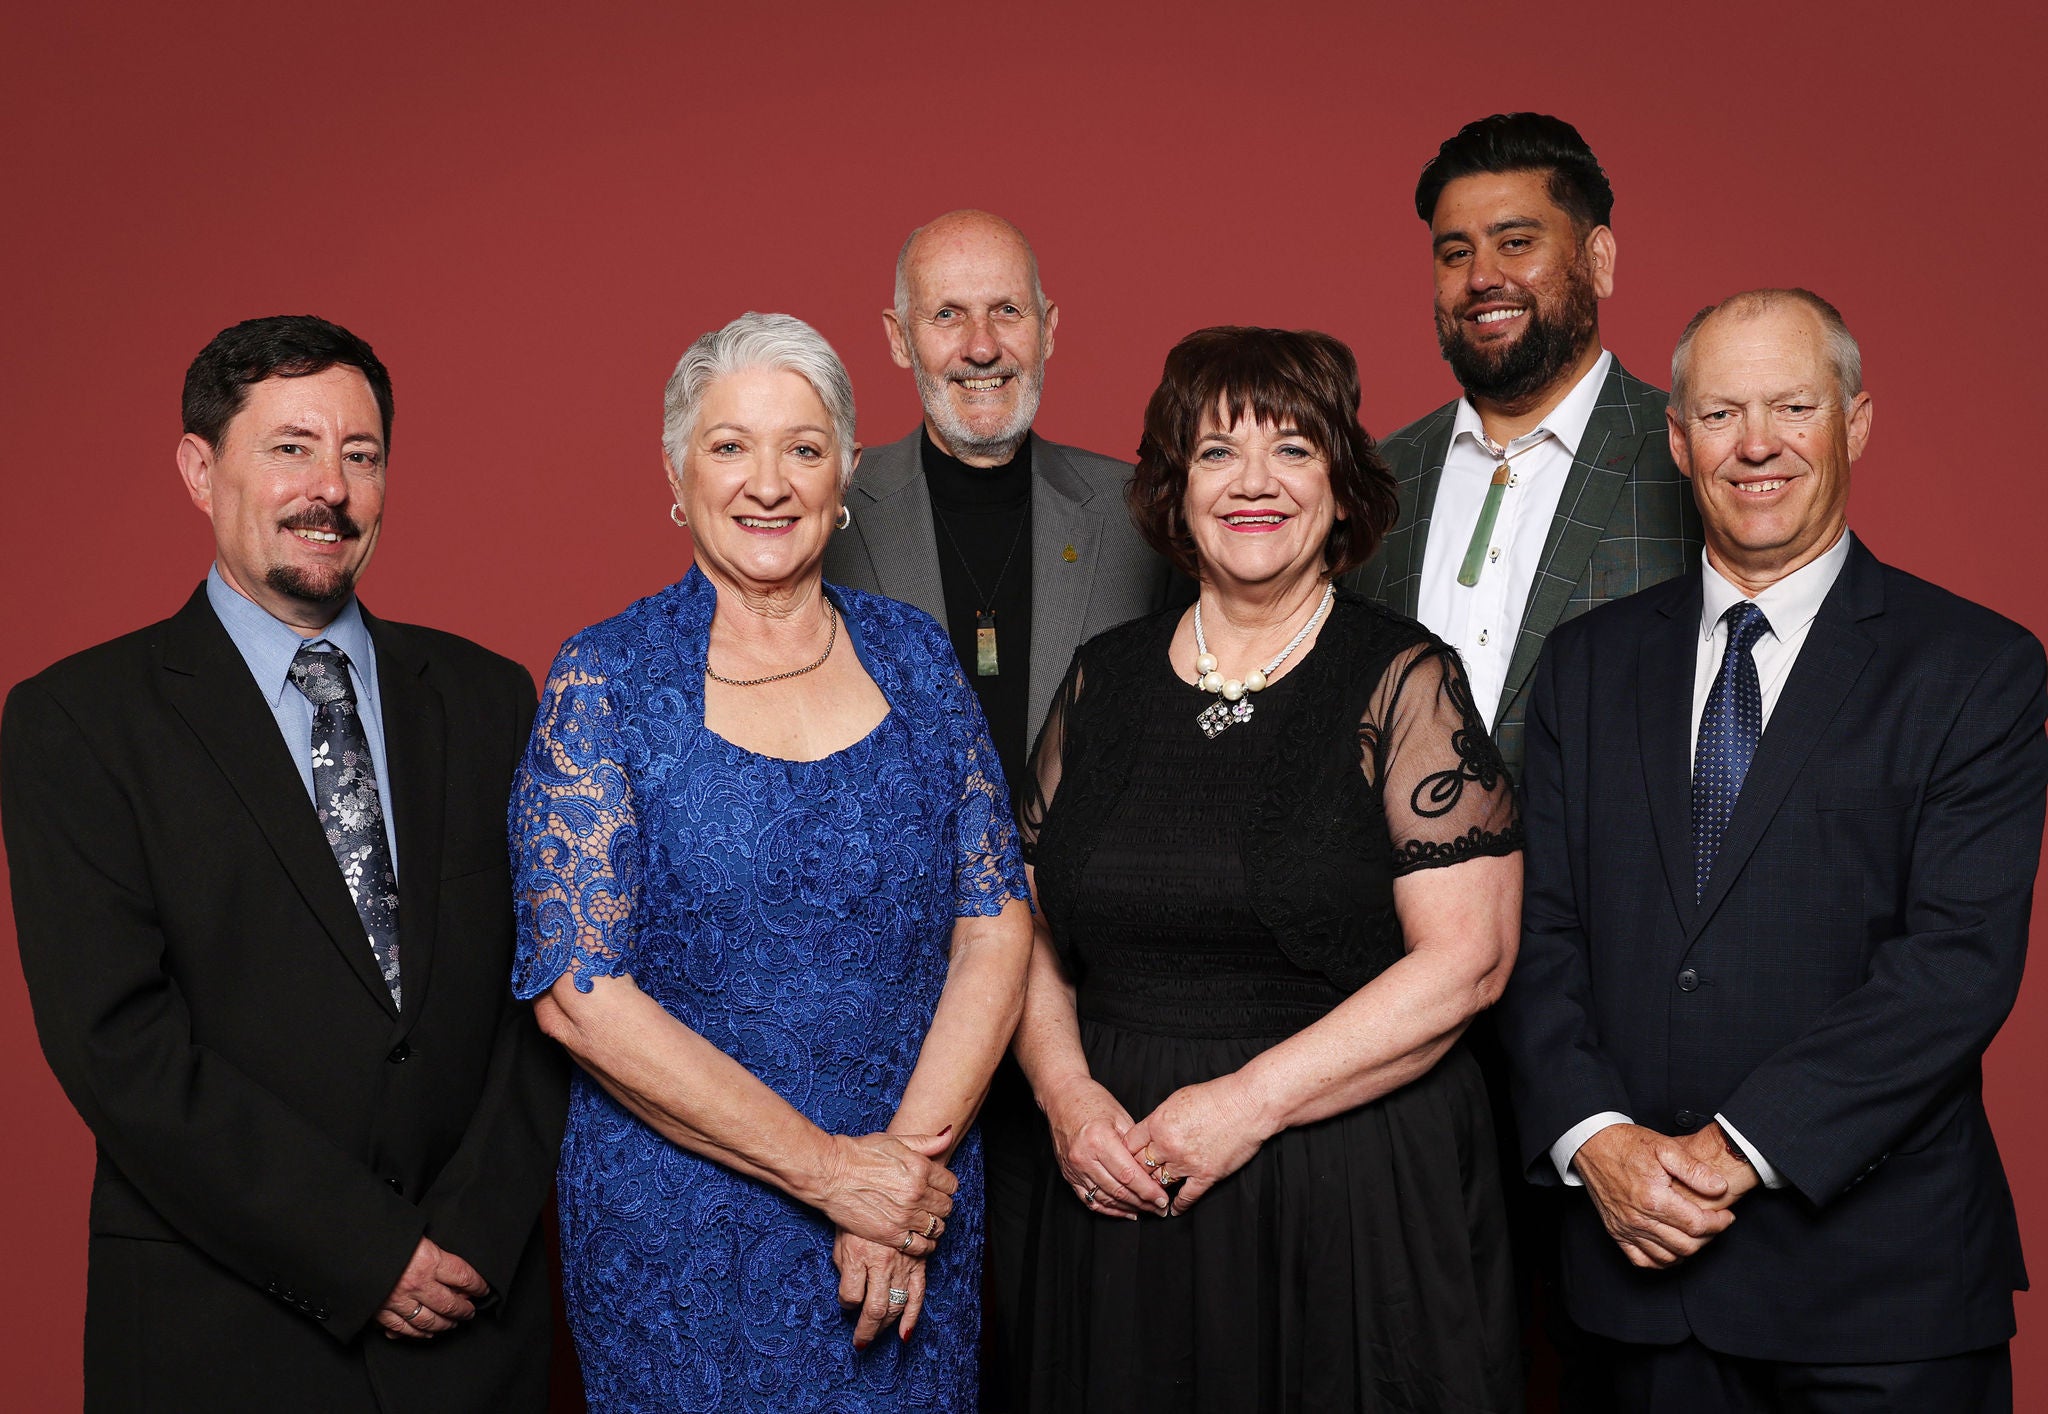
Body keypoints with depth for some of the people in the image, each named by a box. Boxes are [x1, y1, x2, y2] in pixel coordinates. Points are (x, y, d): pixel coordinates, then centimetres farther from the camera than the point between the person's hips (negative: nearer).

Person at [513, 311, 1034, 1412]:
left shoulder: (912, 655, 2)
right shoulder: (606, 678, -8)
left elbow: (995, 925, 0)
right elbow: (577, 992, -13)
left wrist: (912, 1152, -13)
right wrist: (829, 1167, -15)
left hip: (916, 1195, 3)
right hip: (679, 1221, -3)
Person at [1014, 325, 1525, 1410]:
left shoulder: (1404, 681, -5)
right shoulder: (1103, 681, 7)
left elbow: (1466, 957, -12)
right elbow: (1031, 928, 11)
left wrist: (1249, 1102, -15)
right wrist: (1069, 1096, -6)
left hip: (1353, 1194, -3)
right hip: (1127, 1199, 3)